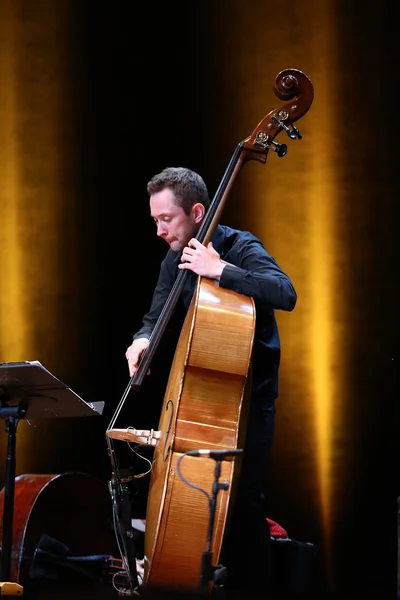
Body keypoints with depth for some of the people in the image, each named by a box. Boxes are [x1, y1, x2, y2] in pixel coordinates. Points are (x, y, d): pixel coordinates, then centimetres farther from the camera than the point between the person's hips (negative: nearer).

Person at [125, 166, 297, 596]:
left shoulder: (240, 247, -15)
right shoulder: (176, 260, 6)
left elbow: (285, 294, -32)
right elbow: (157, 315, 10)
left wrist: (220, 270, -34)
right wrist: (144, 338, -13)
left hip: (248, 395, -7)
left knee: (245, 500, -9)